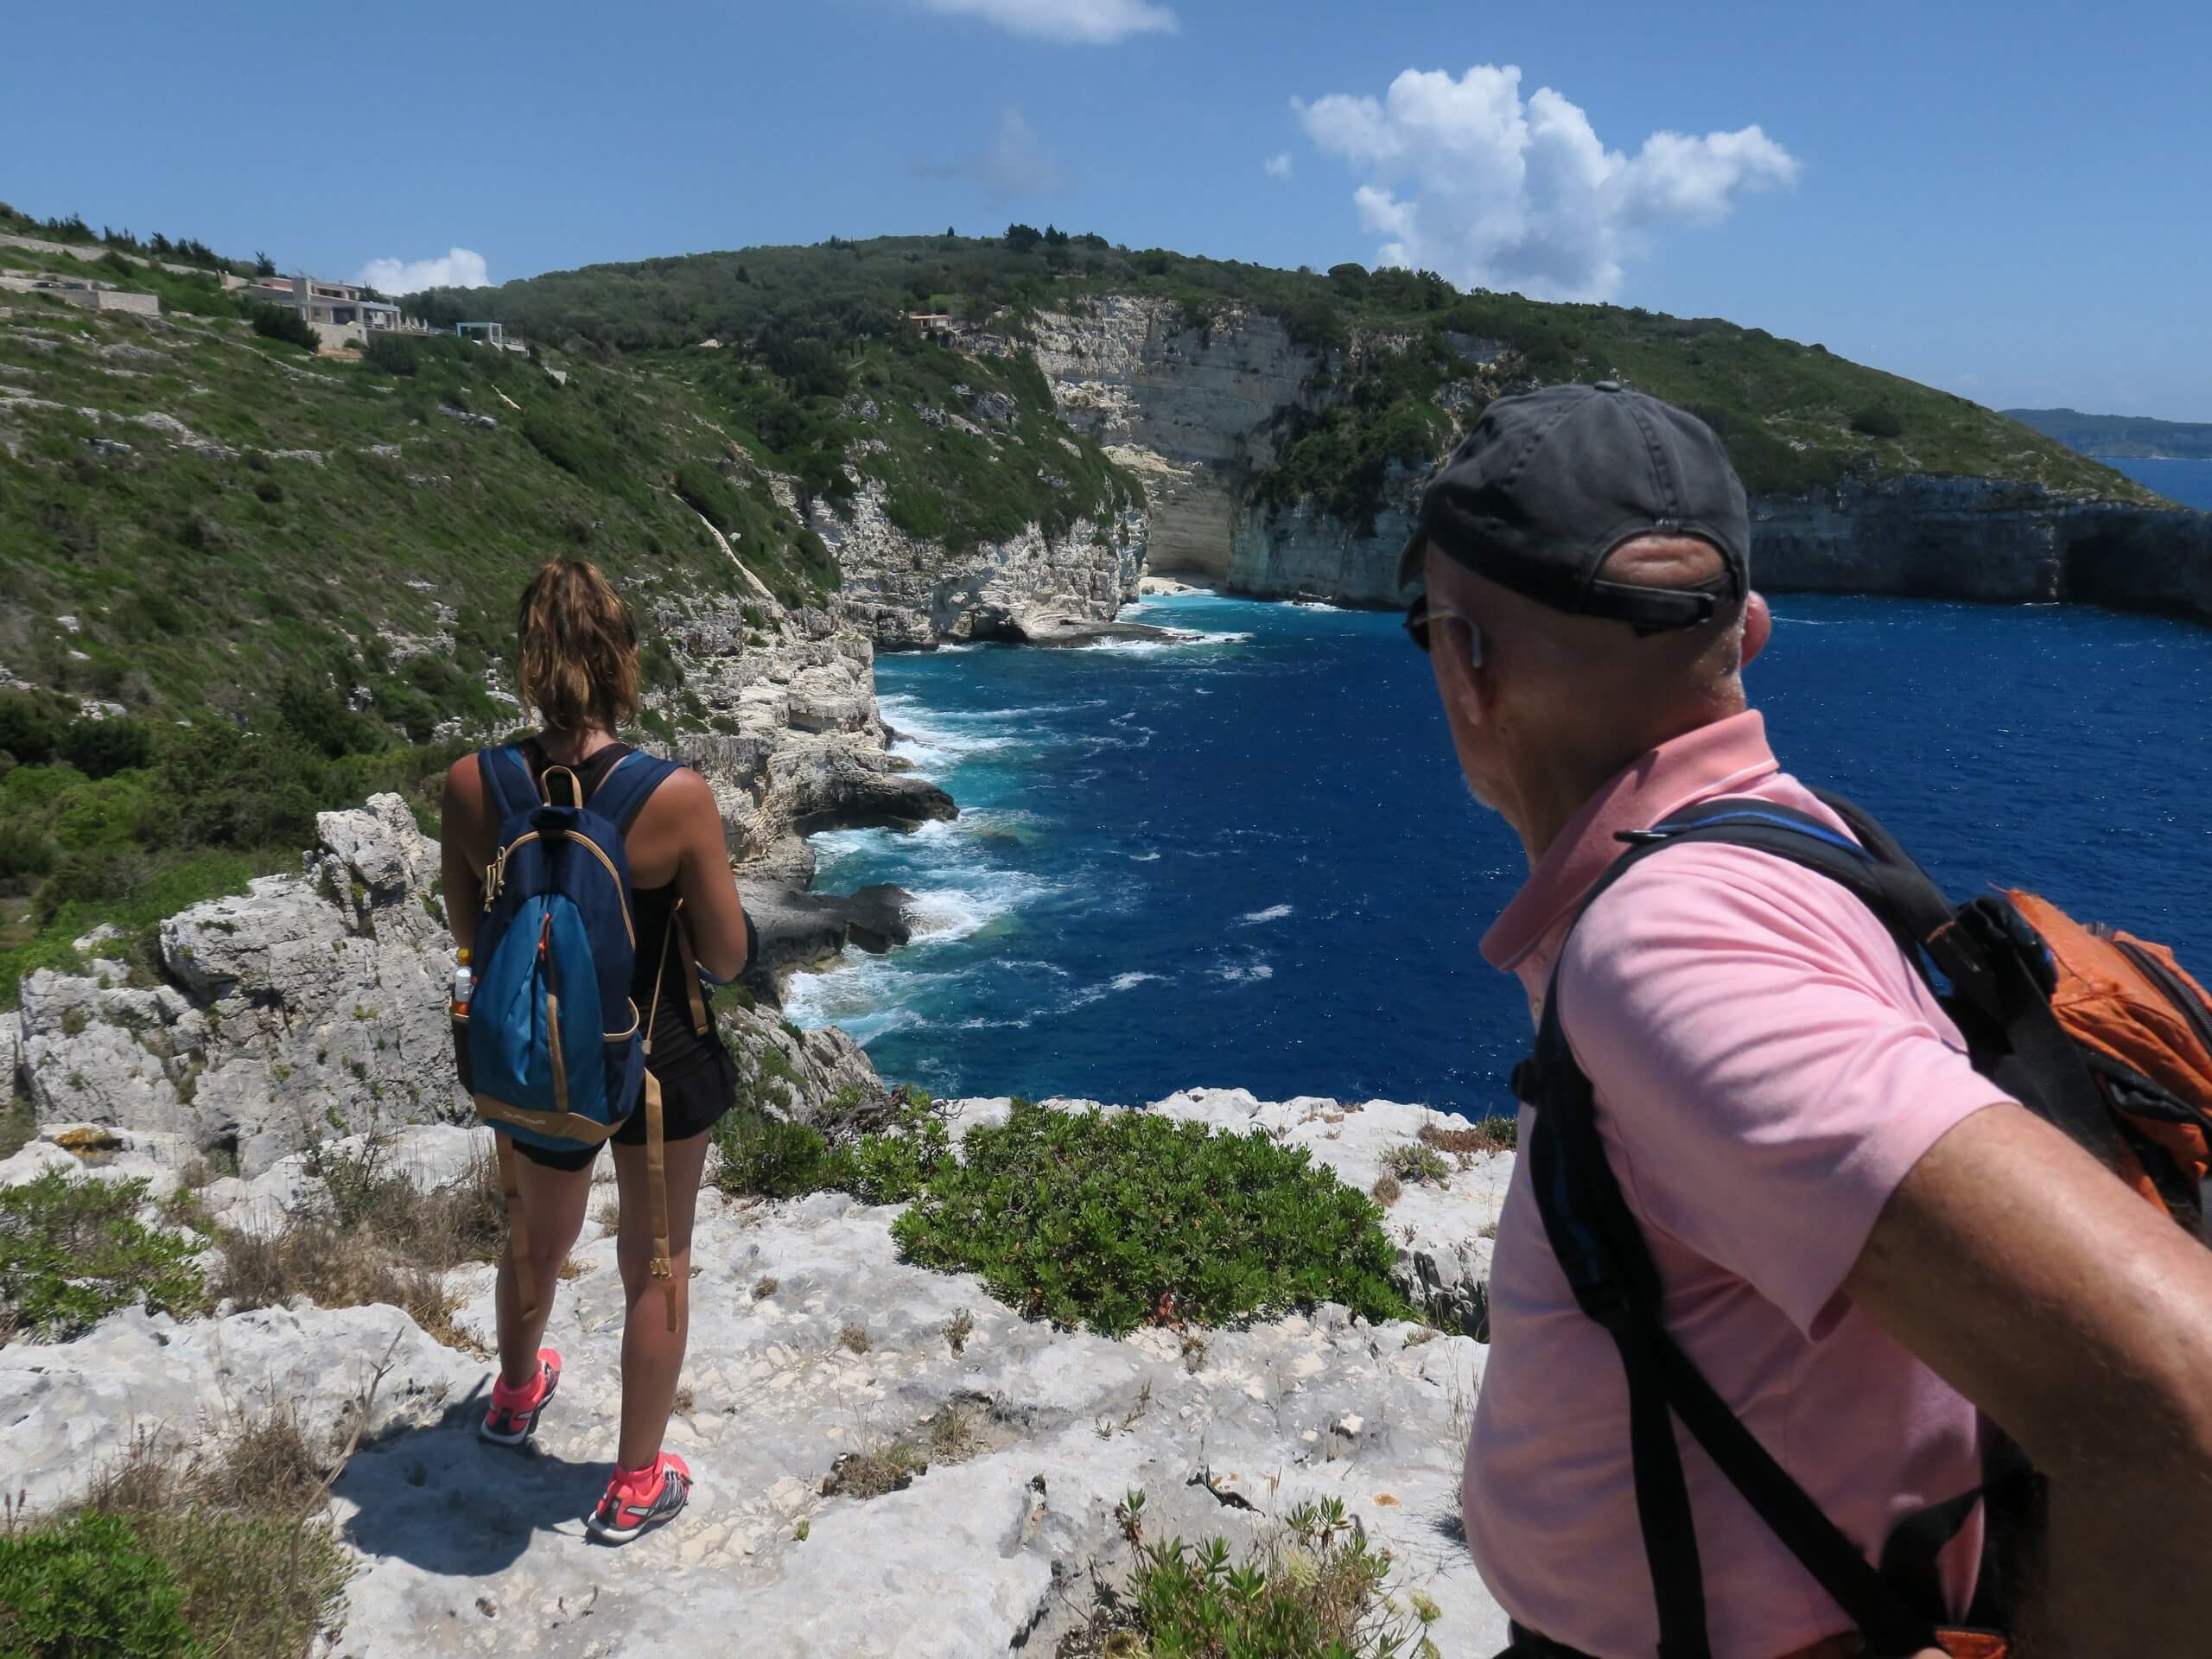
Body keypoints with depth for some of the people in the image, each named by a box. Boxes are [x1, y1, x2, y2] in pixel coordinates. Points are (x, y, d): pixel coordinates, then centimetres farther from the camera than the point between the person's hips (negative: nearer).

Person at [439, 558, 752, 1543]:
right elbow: (727, 959, -15)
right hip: (659, 1057, -3)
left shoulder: (472, 787, -16)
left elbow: (470, 935, -1)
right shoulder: (677, 797, -25)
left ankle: (517, 1394, 59)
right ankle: (636, 1487, 34)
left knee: (539, 1236, 31)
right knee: (657, 1266, 18)